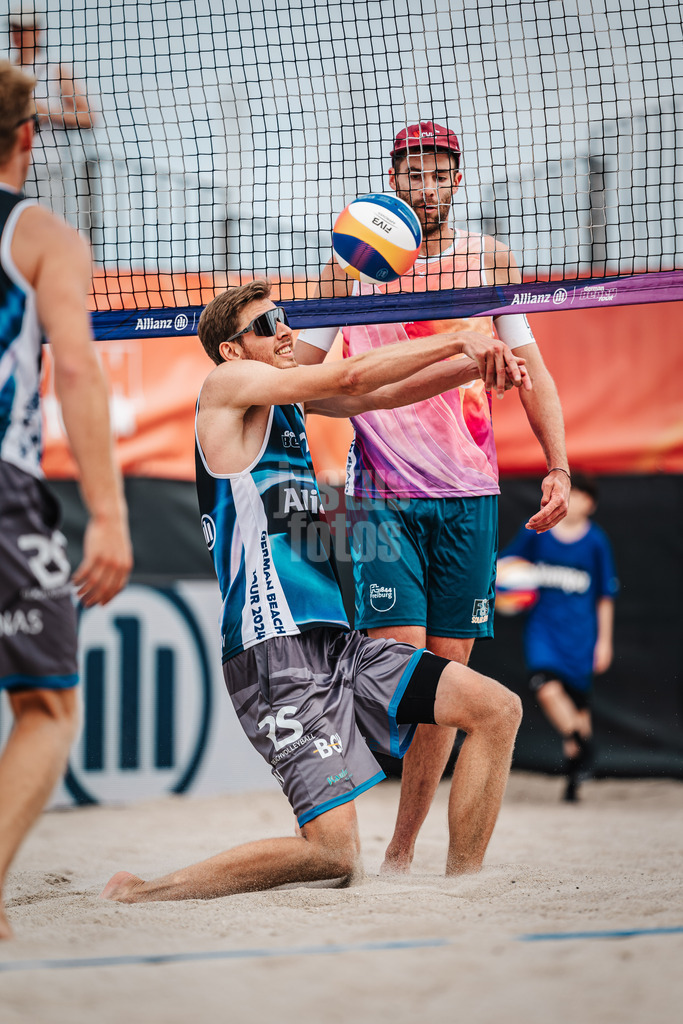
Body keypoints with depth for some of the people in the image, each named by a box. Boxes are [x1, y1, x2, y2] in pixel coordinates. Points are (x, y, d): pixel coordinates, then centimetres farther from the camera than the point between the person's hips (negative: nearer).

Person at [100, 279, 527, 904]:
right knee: (335, 852, -16)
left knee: (497, 709, 4)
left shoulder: (289, 394, 20)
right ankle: (140, 894, -7)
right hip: (274, 650, -9)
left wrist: (478, 366, -4)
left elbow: (387, 394, 14)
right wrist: (460, 341, -6)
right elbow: (351, 377, -12)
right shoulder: (230, 382, -4)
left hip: (335, 639, 9)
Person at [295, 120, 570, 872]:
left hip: (469, 492, 2)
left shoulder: (488, 259, 9)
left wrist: (559, 467, 3)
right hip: (384, 491, -2)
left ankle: (401, 852, 11)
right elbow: (302, 362, 9)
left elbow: (531, 372, 13)